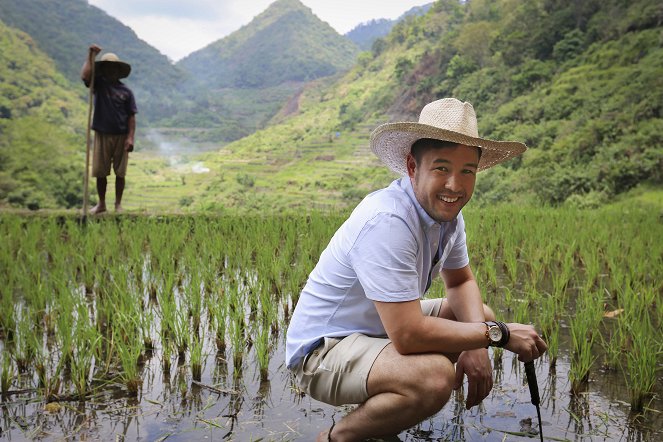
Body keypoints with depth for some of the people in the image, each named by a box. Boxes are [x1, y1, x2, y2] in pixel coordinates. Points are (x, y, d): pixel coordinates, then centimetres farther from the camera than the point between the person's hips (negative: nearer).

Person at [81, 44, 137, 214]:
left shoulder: (126, 91, 4)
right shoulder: (99, 84, 6)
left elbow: (131, 116, 0)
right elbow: (85, 76, -15)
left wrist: (130, 138, -10)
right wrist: (91, 56, -12)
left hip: (121, 136, -1)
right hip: (102, 135, 1)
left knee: (120, 173, 4)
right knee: (100, 172, 5)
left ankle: (118, 205, 15)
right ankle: (101, 204, 18)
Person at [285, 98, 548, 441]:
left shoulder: (445, 209, -2)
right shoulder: (387, 222, -30)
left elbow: (461, 281, 11)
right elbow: (408, 335, -33)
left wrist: (477, 346, -9)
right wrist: (499, 334, -20)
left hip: (380, 327, 10)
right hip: (324, 349, -9)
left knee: (481, 315, 11)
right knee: (435, 375, -33)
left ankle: (377, 411, 14)